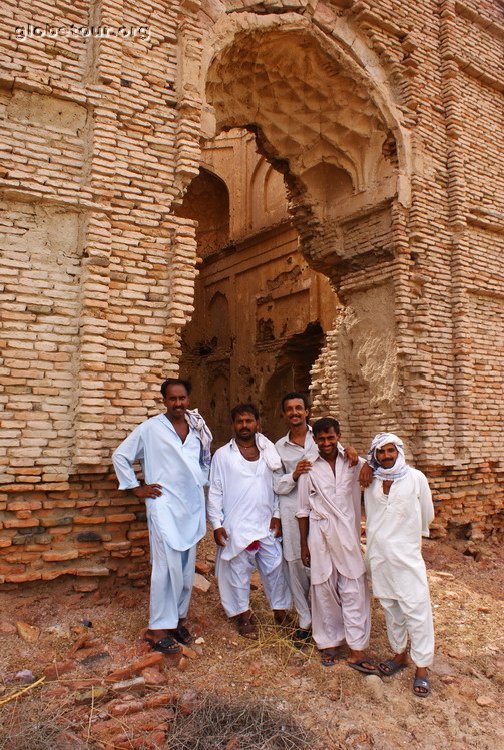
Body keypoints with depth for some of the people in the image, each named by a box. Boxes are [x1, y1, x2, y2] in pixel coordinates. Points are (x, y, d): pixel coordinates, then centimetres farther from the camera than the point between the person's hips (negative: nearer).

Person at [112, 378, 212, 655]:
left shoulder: (197, 429, 8)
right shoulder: (150, 428, -5)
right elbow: (120, 456, 1)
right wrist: (136, 488, -2)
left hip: (192, 506, 5)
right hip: (164, 505, -5)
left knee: (187, 567, 11)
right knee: (168, 565, -10)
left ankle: (177, 618, 26)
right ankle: (157, 629, 2)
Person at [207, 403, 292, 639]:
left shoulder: (268, 453, 7)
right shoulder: (222, 455, -2)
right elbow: (215, 492, -2)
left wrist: (277, 515, 1)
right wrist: (217, 524, -6)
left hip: (267, 525, 2)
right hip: (236, 527, -2)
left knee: (275, 568, 7)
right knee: (239, 571, 8)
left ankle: (281, 612, 25)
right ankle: (244, 616, 26)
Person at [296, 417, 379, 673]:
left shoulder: (354, 465, 0)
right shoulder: (309, 469, -2)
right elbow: (303, 510, 3)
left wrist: (355, 457, -16)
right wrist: (304, 545, 3)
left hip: (348, 535, 1)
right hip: (320, 536, 0)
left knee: (354, 591, 3)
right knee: (324, 590, 9)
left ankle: (357, 651, 13)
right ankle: (329, 642, 27)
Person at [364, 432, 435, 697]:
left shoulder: (416, 478, -7)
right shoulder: (370, 481, 0)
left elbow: (426, 514, 5)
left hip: (406, 553, -3)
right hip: (378, 553, 3)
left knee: (415, 608, -1)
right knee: (390, 607, 15)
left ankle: (422, 667, 11)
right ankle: (399, 654, 32)